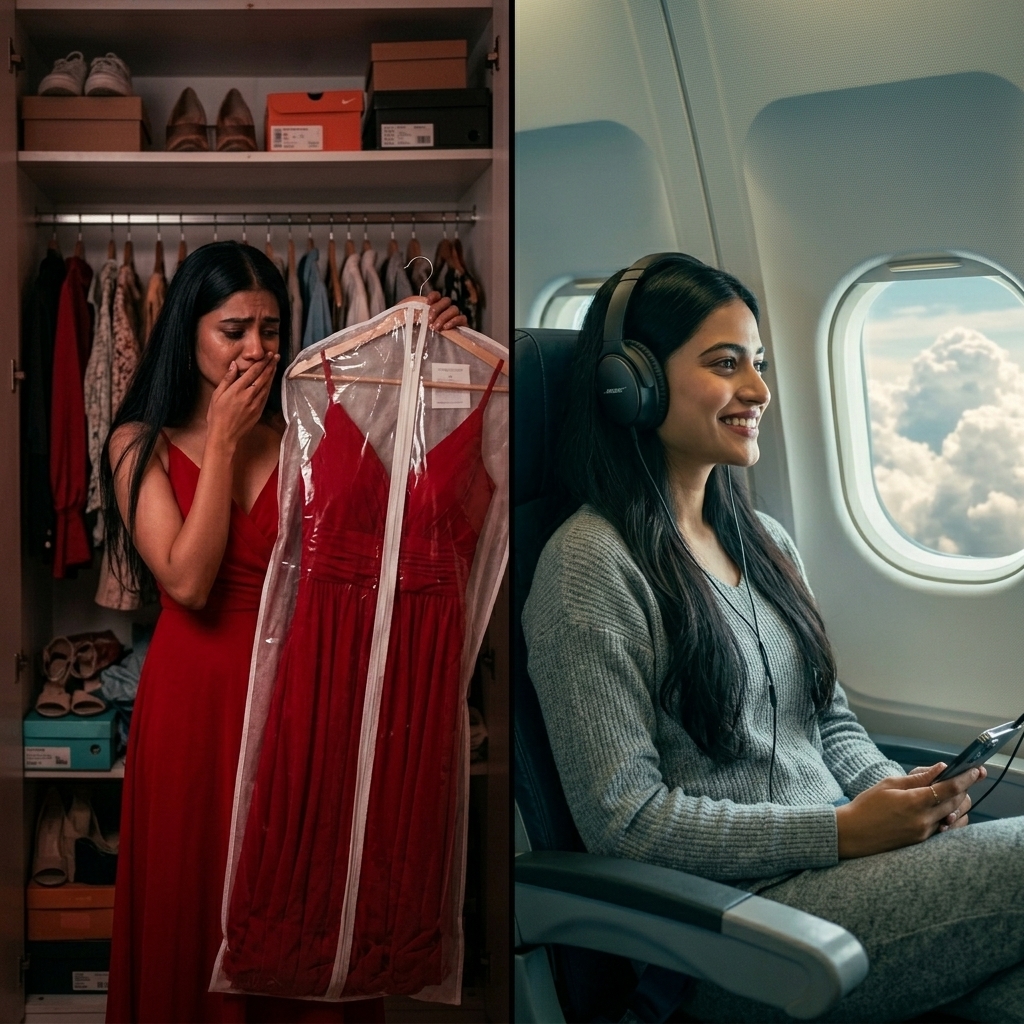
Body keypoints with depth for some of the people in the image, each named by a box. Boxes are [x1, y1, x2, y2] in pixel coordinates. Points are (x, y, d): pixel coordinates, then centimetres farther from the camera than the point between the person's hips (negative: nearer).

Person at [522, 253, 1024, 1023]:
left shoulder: (765, 541, 14)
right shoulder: (591, 565, -11)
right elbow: (623, 819, -14)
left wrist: (900, 795, -2)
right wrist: (842, 830, -16)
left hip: (851, 865, 7)